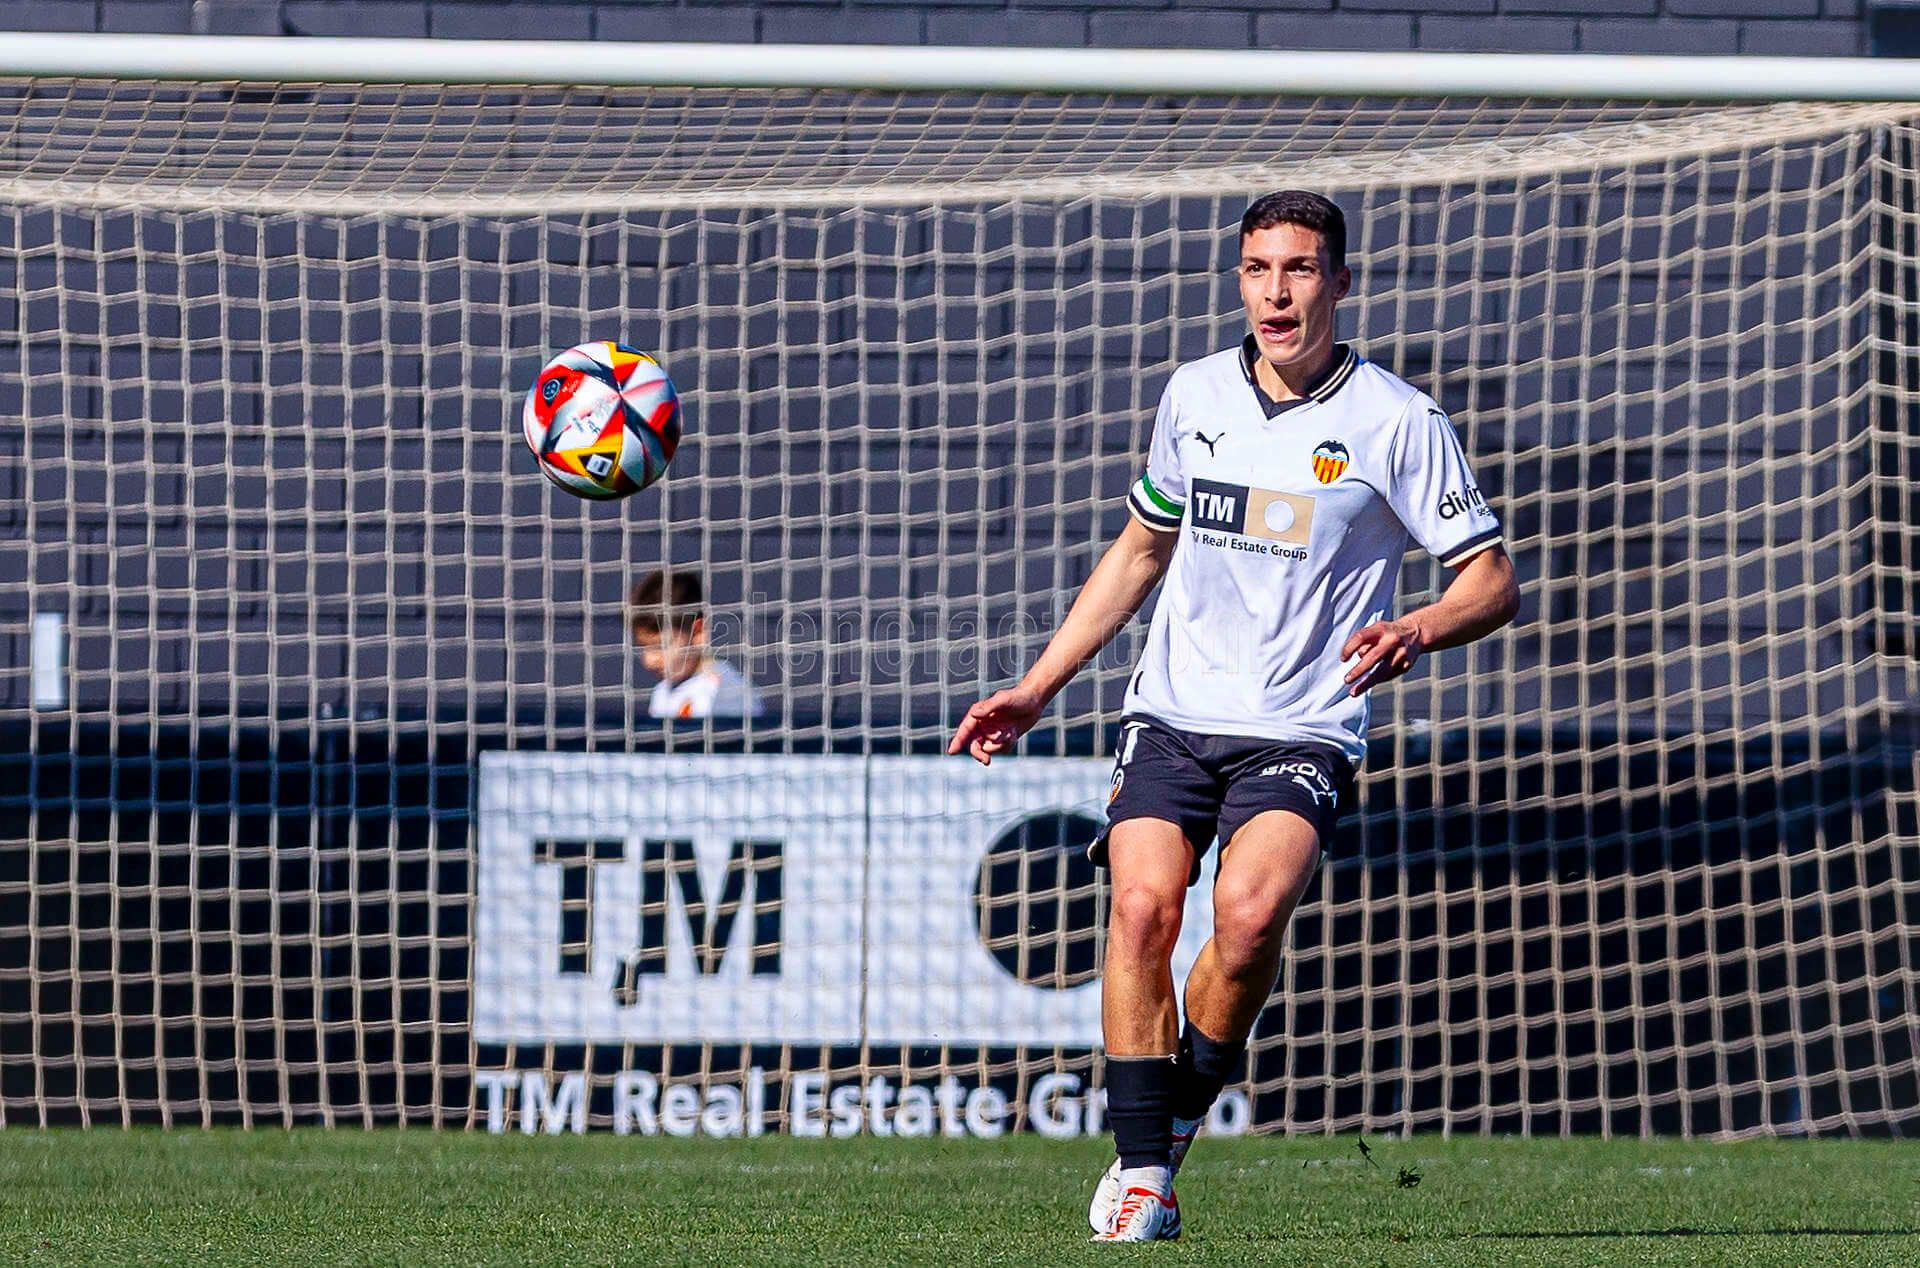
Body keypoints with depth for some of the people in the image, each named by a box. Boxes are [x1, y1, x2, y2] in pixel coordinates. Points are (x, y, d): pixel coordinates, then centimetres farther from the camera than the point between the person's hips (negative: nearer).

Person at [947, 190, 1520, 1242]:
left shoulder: (1396, 421, -3)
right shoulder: (1195, 395, 9)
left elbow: (1492, 580, 0)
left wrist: (1415, 631, -23)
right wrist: (1036, 689, 20)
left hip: (1301, 731, -3)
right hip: (1173, 712, 3)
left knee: (1250, 909, -28)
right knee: (1142, 904, -20)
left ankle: (1175, 1122, -6)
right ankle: (1141, 1175, -14)